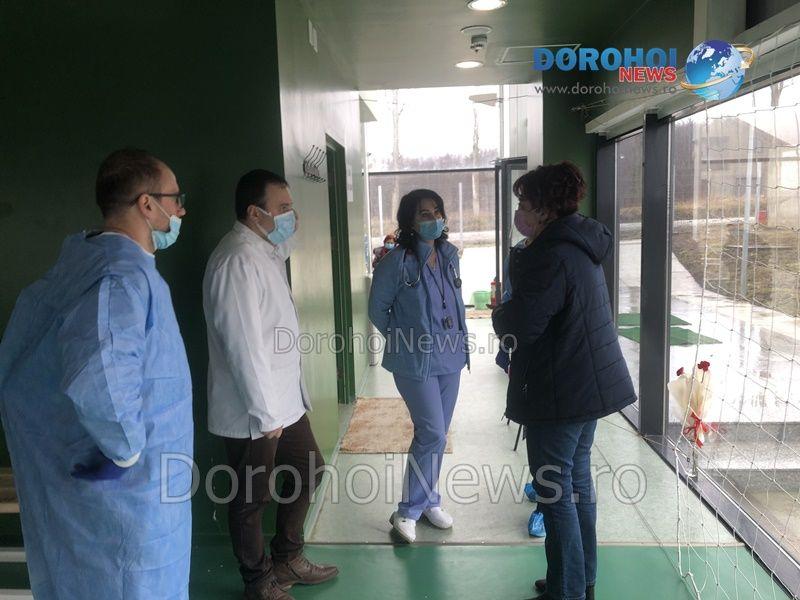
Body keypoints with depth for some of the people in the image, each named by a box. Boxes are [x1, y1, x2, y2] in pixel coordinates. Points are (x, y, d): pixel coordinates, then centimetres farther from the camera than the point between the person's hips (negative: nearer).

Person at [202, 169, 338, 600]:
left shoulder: (266, 251, 9)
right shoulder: (237, 260, -22)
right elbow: (243, 345, -24)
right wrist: (265, 413, -19)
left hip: (285, 399, 10)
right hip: (253, 412, -10)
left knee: (308, 471, 21)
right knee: (251, 499, 10)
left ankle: (287, 559, 41)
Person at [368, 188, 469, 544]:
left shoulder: (449, 255, 4)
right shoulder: (396, 262, -14)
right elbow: (377, 310, -4)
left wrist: (460, 339, 12)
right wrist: (404, 340, 0)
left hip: (450, 357, 6)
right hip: (415, 362, -6)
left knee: (436, 435, 15)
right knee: (432, 435, -6)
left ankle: (428, 501, 32)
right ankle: (408, 510, 12)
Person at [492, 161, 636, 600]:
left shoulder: (553, 256, -22)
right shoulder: (580, 246, 10)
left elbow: (522, 325, -24)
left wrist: (498, 315, -4)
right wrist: (512, 311, 5)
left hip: (559, 393, -10)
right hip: (590, 384, 10)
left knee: (554, 489, 3)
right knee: (578, 481, 19)